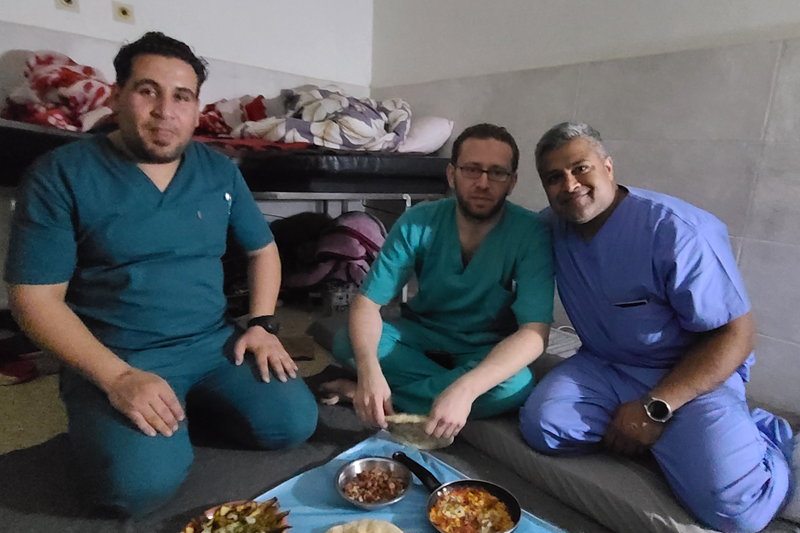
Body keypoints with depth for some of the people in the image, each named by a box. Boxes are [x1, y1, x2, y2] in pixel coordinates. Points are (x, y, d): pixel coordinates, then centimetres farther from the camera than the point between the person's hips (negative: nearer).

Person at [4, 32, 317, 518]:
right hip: (113, 358, -3)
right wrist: (117, 377, -20)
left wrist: (263, 324, -3)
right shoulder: (61, 175, -6)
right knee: (144, 483, -26)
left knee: (294, 423, -13)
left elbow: (263, 249, 13)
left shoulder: (219, 171, 5)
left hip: (214, 343, 4)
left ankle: (195, 405, 13)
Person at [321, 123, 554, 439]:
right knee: (347, 343, -24)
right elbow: (368, 302, -18)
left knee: (514, 386, -35)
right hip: (422, 334, 1)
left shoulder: (529, 233, -22)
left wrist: (465, 389, -45)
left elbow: (534, 332, -29)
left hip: (488, 351, 0)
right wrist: (369, 369, -38)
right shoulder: (418, 223, -17)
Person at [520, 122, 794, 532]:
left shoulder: (676, 231, -20)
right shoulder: (552, 228, -4)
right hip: (603, 367, 5)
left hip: (693, 375, -4)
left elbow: (736, 334, -17)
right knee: (542, 426, -21)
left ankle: (762, 437, 10)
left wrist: (654, 409, -21)